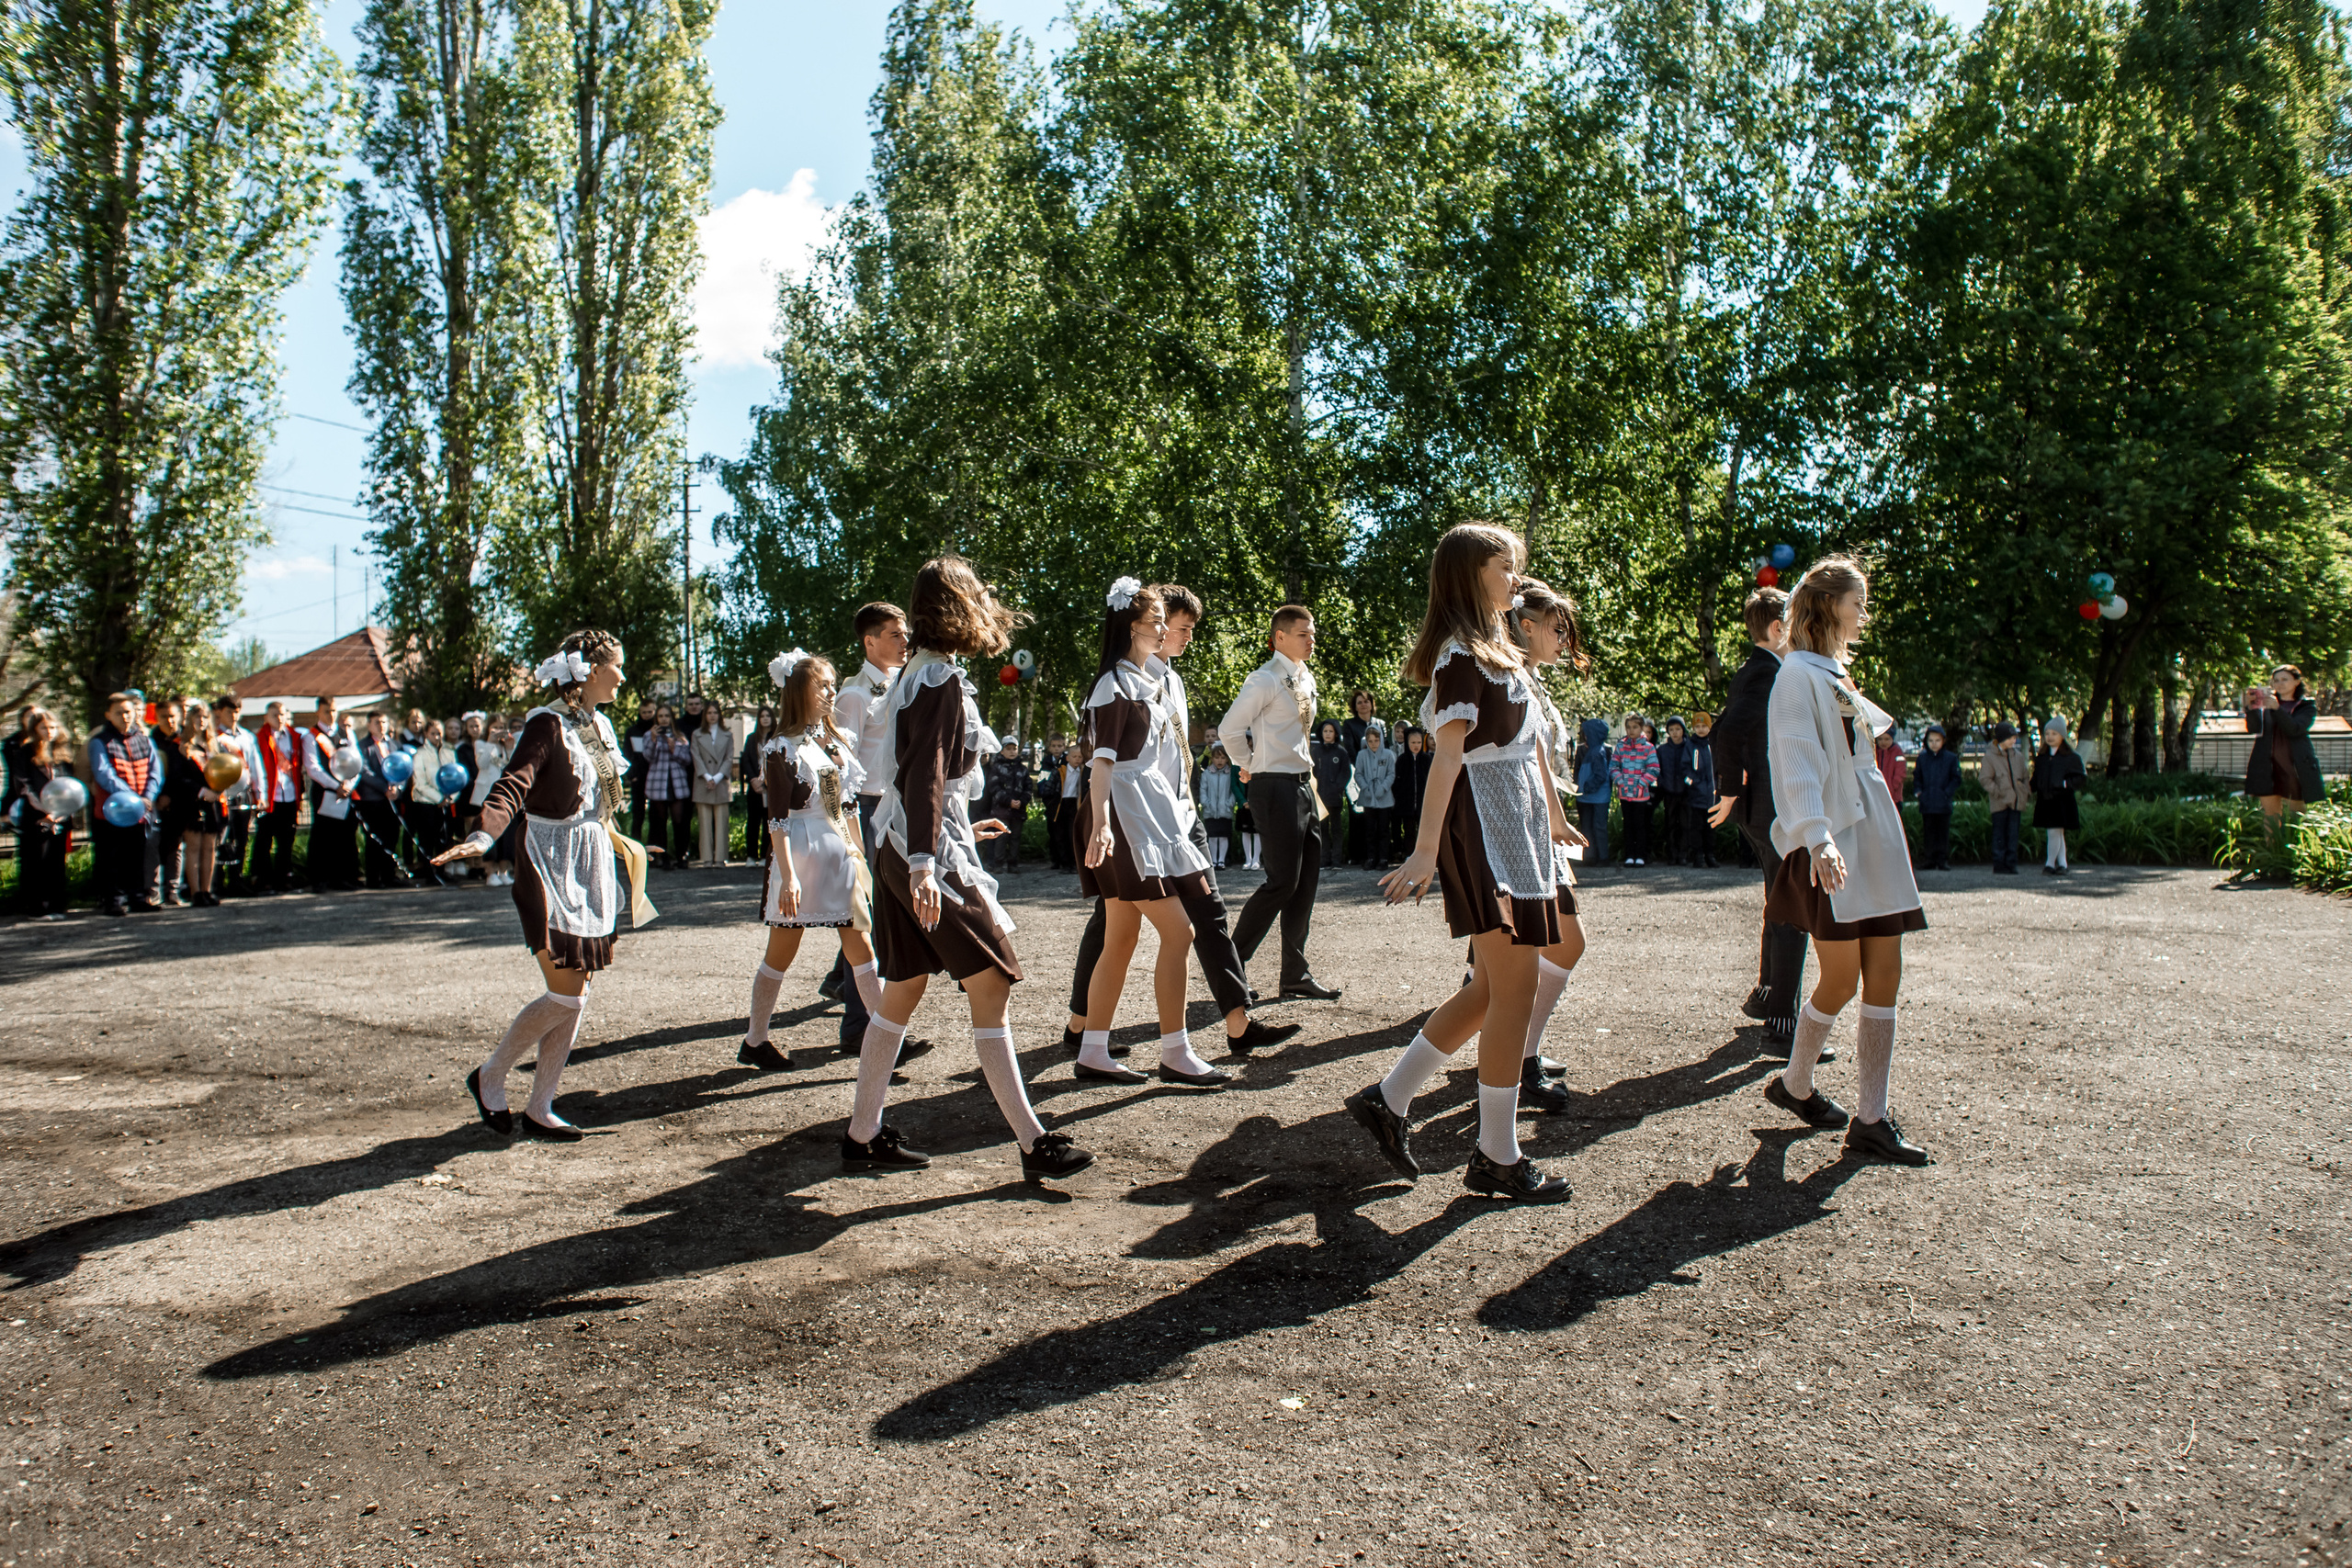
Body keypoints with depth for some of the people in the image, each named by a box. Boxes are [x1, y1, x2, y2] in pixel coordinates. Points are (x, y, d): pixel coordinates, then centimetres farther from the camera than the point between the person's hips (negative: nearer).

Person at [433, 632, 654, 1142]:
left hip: (592, 869, 8)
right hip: (551, 868, -8)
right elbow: (513, 785, -29)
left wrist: (619, 843, 32)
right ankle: (489, 1078, 13)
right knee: (566, 994, -9)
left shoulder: (600, 725, 11)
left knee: (576, 997, 7)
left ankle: (539, 1110, 16)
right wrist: (483, 837, -44)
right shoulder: (547, 724, -14)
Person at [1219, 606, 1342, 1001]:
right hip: (1275, 788, -9)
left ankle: (1296, 975, 15)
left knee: (1306, 880, 8)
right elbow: (1230, 729, -13)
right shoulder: (1265, 679, -12)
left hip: (1303, 786, 9)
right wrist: (1249, 765, -1)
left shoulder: (1306, 679, 14)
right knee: (1282, 882, -10)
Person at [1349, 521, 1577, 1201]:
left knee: (1492, 987, 12)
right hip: (1486, 829, -10)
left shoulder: (1502, 650, 17)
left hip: (1518, 829, 10)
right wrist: (1424, 852, -29)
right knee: (1514, 989, -4)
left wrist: (1551, 816, 31)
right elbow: (1447, 755, -22)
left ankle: (1390, 1099, 18)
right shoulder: (1461, 654, -12)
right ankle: (1498, 1159, 6)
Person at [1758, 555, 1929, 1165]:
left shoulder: (1837, 676, 20)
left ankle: (1871, 1119, 6)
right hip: (1830, 848, -9)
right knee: (1841, 980, -6)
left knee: (1885, 977, 2)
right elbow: (1797, 762, -19)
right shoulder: (1799, 674, -7)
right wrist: (1818, 836, -31)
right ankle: (1794, 1085, 18)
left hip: (1874, 838, 9)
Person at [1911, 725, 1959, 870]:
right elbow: (1916, 777, 15)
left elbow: (1956, 779, 4)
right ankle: (1929, 861, 10)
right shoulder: (1921, 758, 8)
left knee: (1943, 833, 2)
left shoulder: (1950, 758, 3)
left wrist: (1947, 793, -7)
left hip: (1943, 803, -2)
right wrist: (1918, 792, 1)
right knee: (1928, 833, 6)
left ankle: (1943, 861, 7)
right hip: (1927, 803, 2)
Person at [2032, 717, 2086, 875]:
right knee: (2057, 833, 11)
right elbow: (2037, 778, 15)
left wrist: (2066, 784, -18)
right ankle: (2062, 864, 17)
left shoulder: (2071, 757, -3)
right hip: (2045, 801, 5)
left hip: (2063, 800, -5)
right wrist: (2030, 783, -3)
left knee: (2054, 832, -7)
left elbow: (2082, 778, -5)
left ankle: (2049, 864, 4)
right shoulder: (2041, 757, 12)